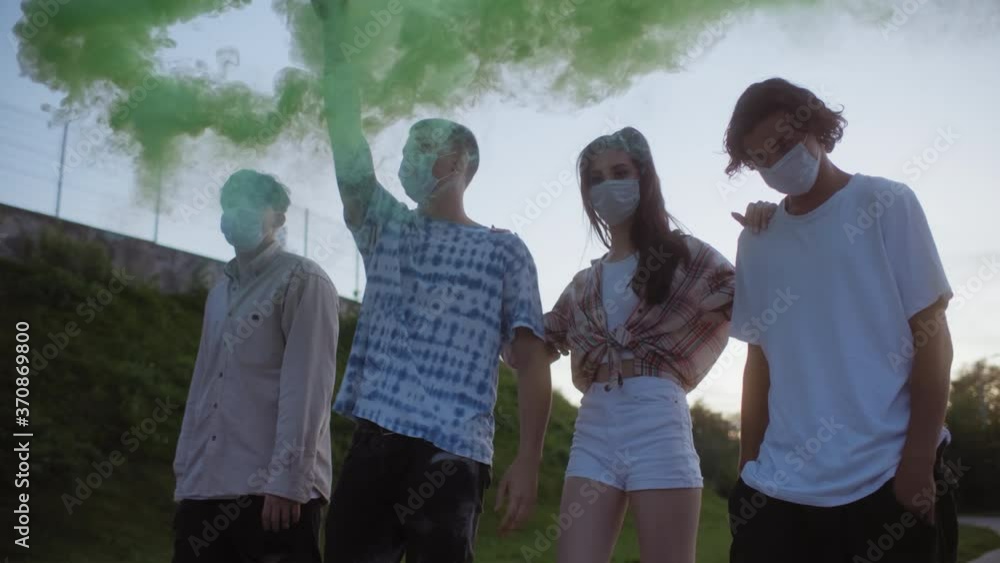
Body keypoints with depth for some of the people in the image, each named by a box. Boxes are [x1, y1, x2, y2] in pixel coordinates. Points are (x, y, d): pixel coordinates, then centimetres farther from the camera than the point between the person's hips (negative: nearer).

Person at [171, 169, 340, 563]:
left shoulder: (303, 281, -2)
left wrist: (287, 481, -17)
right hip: (205, 485, 7)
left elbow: (307, 387, -11)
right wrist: (184, 471, 14)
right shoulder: (218, 294, 22)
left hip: (273, 488, -7)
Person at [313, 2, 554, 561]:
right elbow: (347, 140, 7)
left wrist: (529, 461, -10)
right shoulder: (385, 229, 17)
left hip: (453, 454, -3)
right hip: (375, 441, 4)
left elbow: (532, 361, 0)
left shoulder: (505, 251, 7)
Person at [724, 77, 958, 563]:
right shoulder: (756, 243, 10)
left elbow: (932, 336, -4)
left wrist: (918, 461, -10)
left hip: (887, 478, -3)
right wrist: (749, 466, 7)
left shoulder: (887, 206, 0)